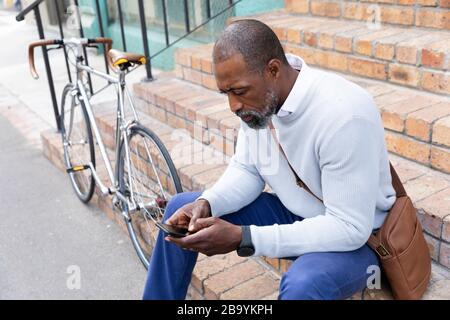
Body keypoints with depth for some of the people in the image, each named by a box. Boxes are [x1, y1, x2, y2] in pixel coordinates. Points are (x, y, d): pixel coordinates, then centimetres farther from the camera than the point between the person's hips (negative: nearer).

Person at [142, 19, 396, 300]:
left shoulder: (344, 115, -32)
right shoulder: (258, 97, -10)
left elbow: (349, 228, -30)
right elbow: (246, 170, 3)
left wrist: (243, 238, -33)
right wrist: (206, 204, -18)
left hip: (355, 235, -6)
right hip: (292, 214, 7)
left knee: (302, 285, -39)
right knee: (180, 208, 3)